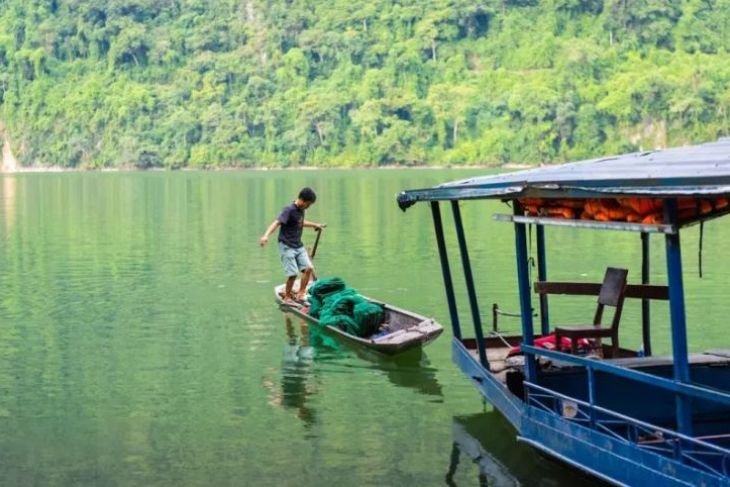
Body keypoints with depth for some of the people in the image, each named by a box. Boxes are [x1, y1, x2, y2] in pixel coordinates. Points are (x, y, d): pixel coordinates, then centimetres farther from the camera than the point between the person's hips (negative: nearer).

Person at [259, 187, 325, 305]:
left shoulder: (301, 210, 9)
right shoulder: (289, 210, -16)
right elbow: (277, 222, -29)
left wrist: (314, 225, 44)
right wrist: (266, 235, -44)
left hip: (298, 246, 8)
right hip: (287, 246, -8)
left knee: (308, 268, -6)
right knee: (293, 274, -12)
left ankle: (300, 294, 6)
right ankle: (287, 297, 8)